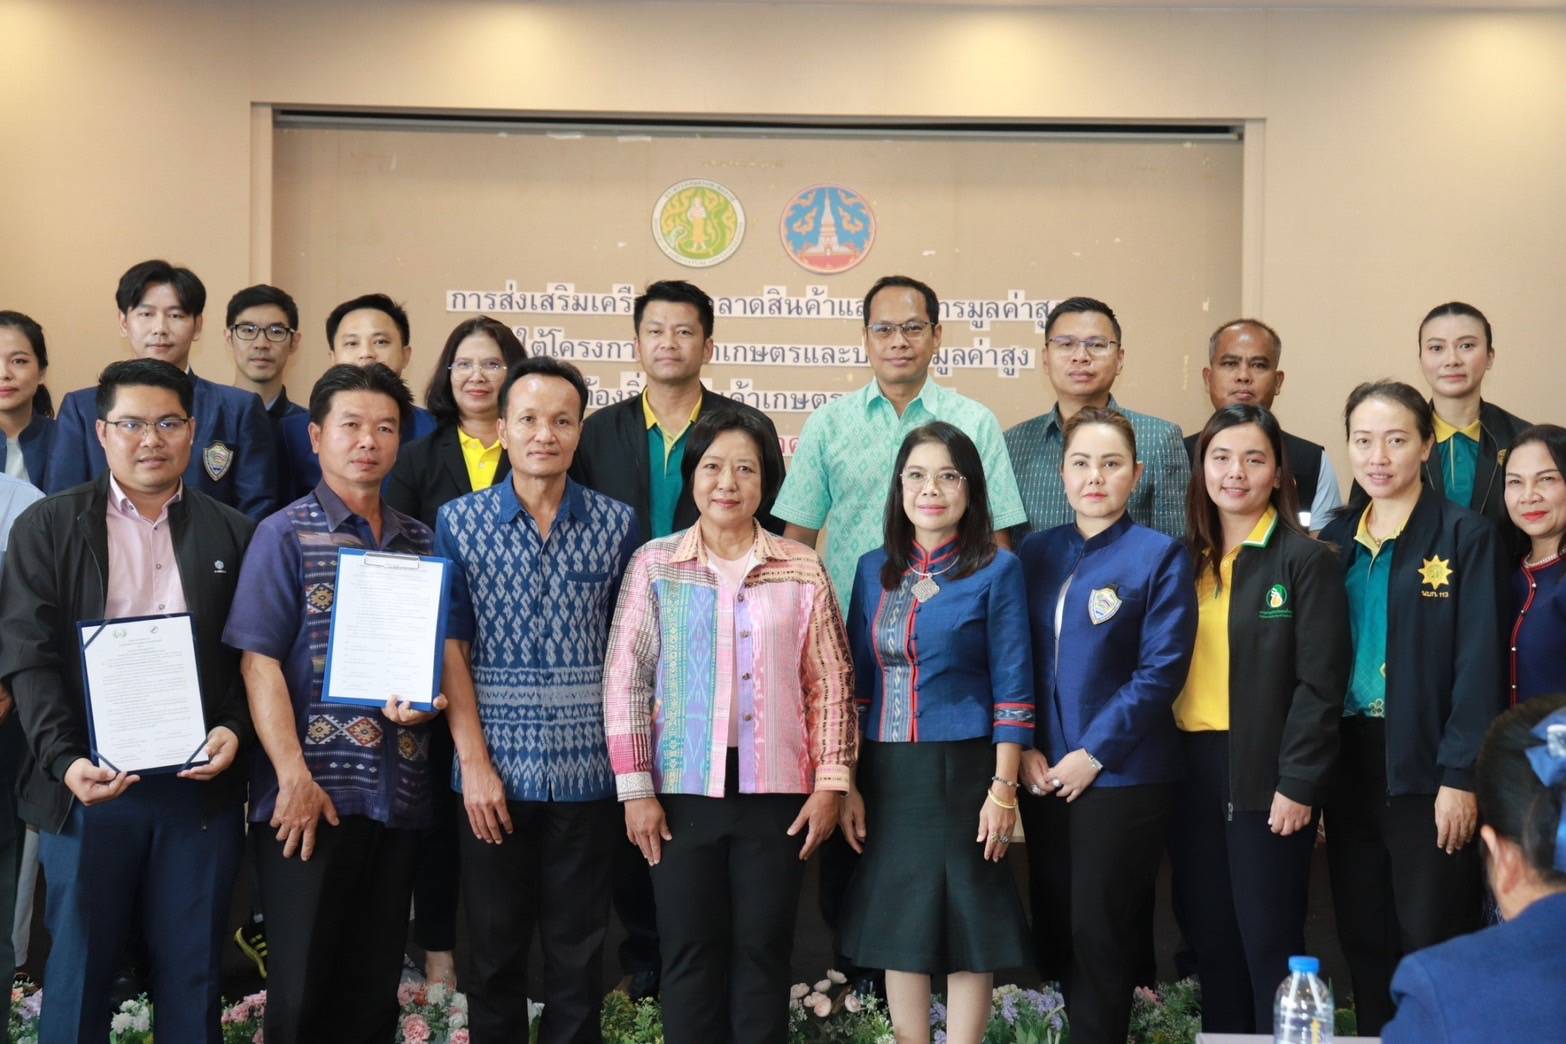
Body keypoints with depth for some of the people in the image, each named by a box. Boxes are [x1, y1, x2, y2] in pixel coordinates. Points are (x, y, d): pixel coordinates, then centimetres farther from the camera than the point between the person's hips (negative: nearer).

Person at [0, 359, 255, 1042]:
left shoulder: (233, 535, 10)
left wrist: (234, 730, -11)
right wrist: (65, 759, -16)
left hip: (202, 785, 1)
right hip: (91, 782, -1)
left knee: (194, 972, 6)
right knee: (79, 966, 6)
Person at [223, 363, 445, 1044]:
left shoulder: (420, 543, 13)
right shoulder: (286, 535, 0)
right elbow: (260, 663, -6)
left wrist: (427, 699, -3)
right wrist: (293, 777, -14)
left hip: (398, 793, 4)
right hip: (312, 794, -4)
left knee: (375, 987, 10)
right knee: (303, 989, -1)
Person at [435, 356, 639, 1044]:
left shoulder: (617, 525, 2)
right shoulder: (458, 522, 0)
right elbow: (450, 646, -1)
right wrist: (475, 762, -8)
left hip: (587, 772, 0)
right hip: (494, 770, 0)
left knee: (579, 952, 8)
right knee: (494, 949, 9)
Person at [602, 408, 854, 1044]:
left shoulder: (801, 570, 5)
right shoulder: (655, 565, 3)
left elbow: (829, 683, 6)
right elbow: (625, 681, 1)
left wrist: (830, 783, -1)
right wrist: (635, 789, -4)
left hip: (777, 794, 1)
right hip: (683, 791, 0)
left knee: (763, 953, 5)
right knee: (690, 954, 4)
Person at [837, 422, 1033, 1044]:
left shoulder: (997, 570, -4)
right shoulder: (874, 570, 8)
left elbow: (1013, 690, -6)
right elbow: (855, 684, 10)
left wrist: (1003, 789, -12)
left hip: (962, 773, -4)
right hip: (887, 776, 4)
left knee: (967, 923, 1)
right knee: (898, 924, 10)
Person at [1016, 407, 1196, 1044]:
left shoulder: (1159, 556, -6)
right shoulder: (1036, 553, 8)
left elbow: (1162, 670, -13)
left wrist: (1092, 753, -15)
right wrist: (1024, 749, -4)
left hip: (1121, 774, -5)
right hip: (1043, 774, 5)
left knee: (1100, 932, 1)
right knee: (1053, 928, 11)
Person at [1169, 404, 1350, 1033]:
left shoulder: (1305, 561, -4)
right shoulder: (1186, 560, 12)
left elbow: (1320, 684, -10)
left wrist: (1297, 784, -15)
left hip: (1266, 774, -5)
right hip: (1192, 770, 5)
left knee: (1269, 941, -2)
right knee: (1209, 938, 10)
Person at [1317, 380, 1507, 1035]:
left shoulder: (1466, 538, -6)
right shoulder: (1335, 541, 10)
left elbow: (1478, 666, -10)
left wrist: (1461, 777, -15)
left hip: (1426, 766, -5)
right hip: (1349, 764, 5)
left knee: (1432, 942, -1)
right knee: (1364, 939, 10)